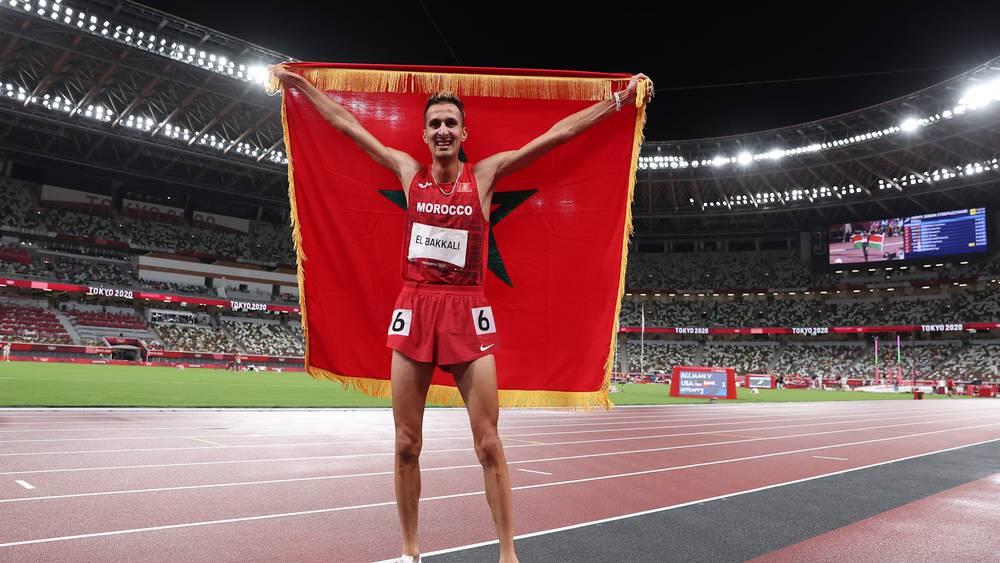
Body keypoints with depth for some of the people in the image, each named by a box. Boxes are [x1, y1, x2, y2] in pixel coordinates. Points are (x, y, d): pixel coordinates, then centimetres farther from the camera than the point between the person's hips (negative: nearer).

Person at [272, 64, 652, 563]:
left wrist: (619, 100, 2)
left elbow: (556, 134, 2)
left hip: (467, 312, -2)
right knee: (406, 444, 7)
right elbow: (346, 124, 18)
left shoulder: (485, 174, 3)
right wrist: (301, 85, 25)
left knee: (488, 444, -1)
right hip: (414, 309, 2)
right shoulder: (409, 172, 9)